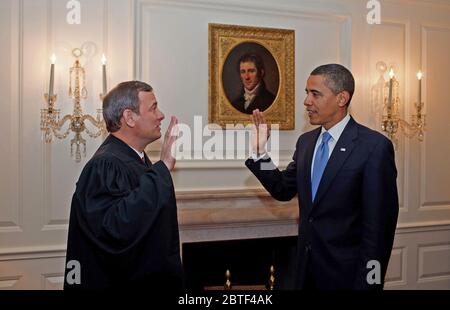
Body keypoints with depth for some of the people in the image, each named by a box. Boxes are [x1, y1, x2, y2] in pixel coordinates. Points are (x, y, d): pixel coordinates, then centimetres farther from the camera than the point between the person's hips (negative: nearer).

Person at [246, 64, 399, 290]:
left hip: (345, 272, -6)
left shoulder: (375, 146, -15)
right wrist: (260, 152, -2)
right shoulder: (305, 141, 5)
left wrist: (369, 283, -15)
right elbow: (283, 190, 10)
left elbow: (379, 224, -16)